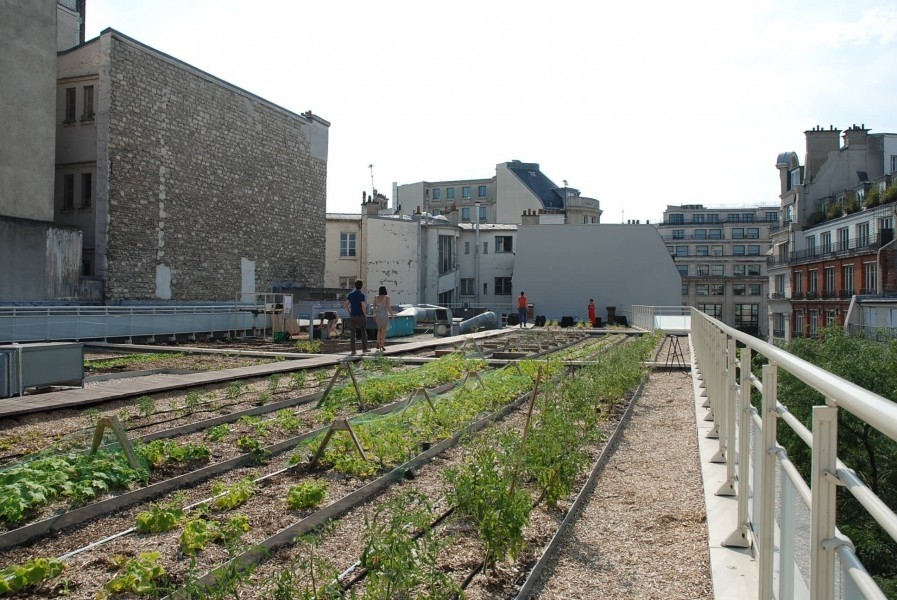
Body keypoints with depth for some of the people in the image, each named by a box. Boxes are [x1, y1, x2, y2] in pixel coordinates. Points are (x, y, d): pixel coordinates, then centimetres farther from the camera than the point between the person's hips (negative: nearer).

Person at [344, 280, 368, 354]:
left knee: (353, 333, 5)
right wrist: (365, 314, -4)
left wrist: (350, 313, 14)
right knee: (363, 332, 12)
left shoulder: (350, 294, 4)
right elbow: (363, 307, -19)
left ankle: (353, 350, 2)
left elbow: (346, 305, 4)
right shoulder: (362, 295, -12)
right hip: (361, 316, -4)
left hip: (352, 316, 4)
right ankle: (364, 348, 11)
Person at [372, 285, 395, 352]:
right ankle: (382, 345, 1)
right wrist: (392, 314, 3)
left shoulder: (376, 297, 4)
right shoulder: (387, 297, -8)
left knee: (379, 330, 19)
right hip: (384, 315, -4)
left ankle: (378, 343, 10)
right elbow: (388, 307, -12)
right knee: (383, 330, 2)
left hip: (377, 315, 4)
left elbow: (374, 307, 8)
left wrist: (374, 315, 21)